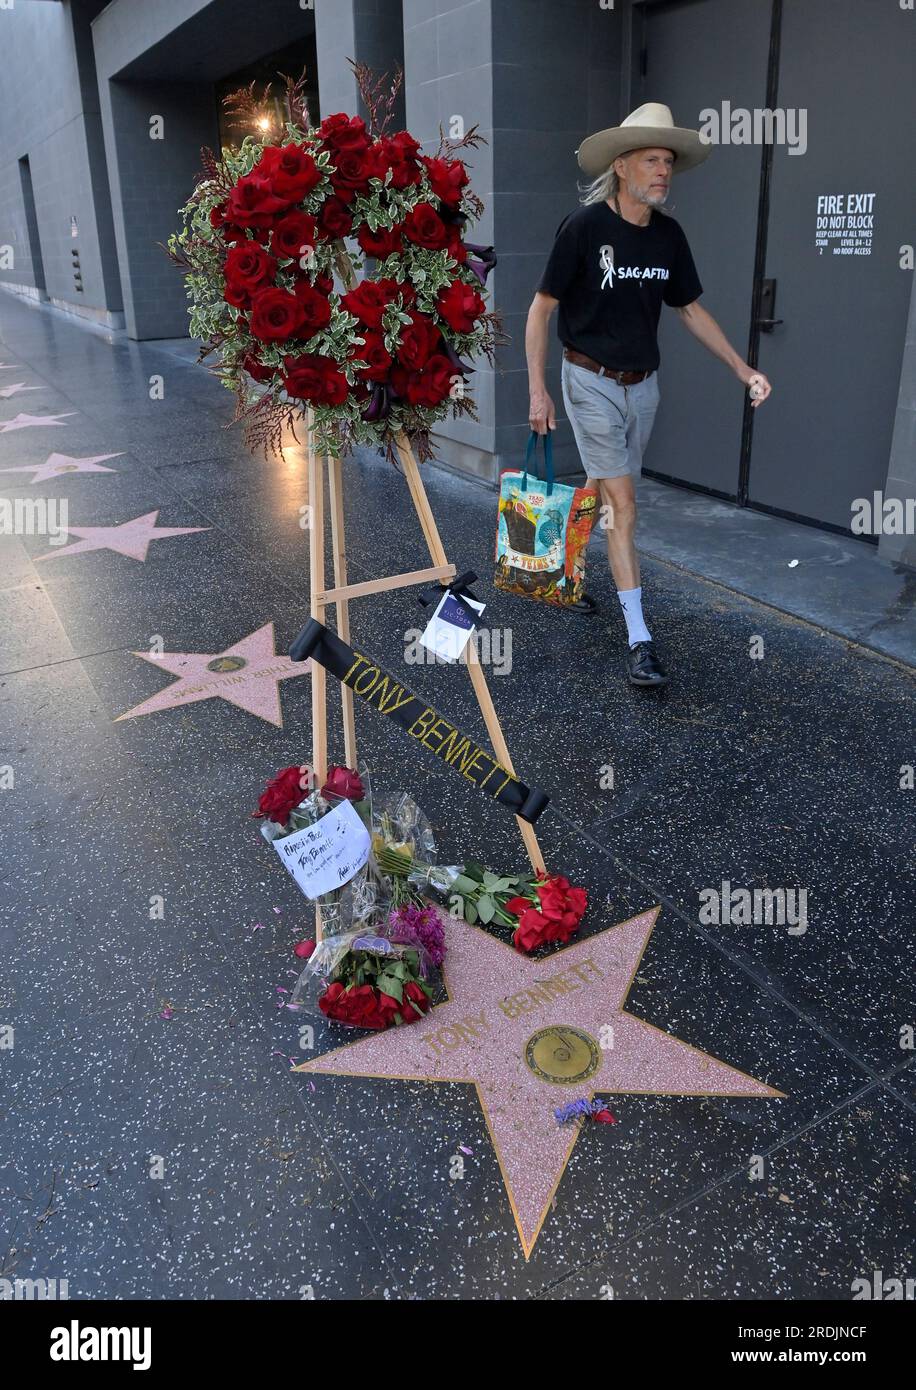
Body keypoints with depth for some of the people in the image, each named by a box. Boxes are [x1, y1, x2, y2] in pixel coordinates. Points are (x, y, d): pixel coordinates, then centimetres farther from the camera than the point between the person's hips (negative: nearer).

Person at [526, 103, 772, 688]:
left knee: (615, 499, 15)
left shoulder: (669, 234, 2)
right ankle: (640, 641, -10)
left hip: (643, 384, 6)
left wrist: (742, 366, 8)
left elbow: (690, 307, 13)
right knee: (622, 505, -12)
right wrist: (538, 389, -14)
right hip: (592, 382, -6)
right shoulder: (585, 225, -14)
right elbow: (542, 308, -9)